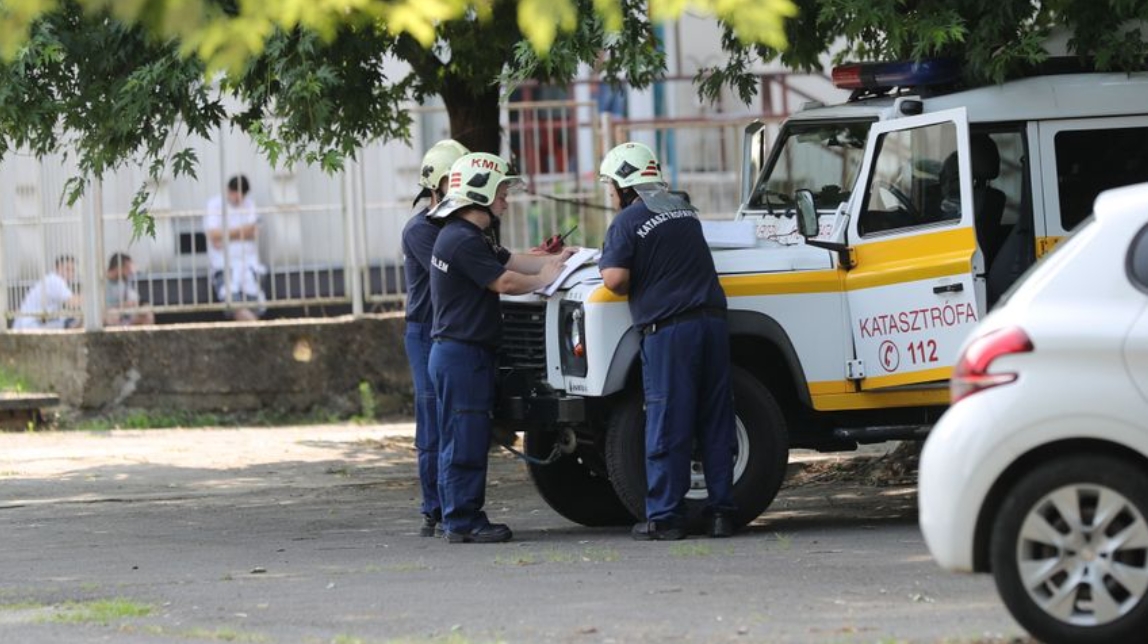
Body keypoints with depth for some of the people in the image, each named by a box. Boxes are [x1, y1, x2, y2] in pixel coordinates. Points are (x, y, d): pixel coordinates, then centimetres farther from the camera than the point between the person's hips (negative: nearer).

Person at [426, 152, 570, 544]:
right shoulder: (462, 240, -17)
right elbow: (505, 282, -18)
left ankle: (463, 519, 16)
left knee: (463, 439, 12)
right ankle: (462, 522, -7)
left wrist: (556, 259, 6)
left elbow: (512, 261, 16)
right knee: (465, 441, -8)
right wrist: (545, 278, -3)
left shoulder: (469, 237, 18)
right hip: (461, 353, -11)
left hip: (465, 353, 11)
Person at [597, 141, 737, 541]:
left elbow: (615, 279, -13)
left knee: (667, 426, -2)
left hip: (666, 328, -6)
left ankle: (664, 518, 0)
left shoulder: (628, 222, -4)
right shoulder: (684, 210, 16)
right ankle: (722, 511, 8)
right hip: (711, 320, 6)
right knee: (716, 421, 8)